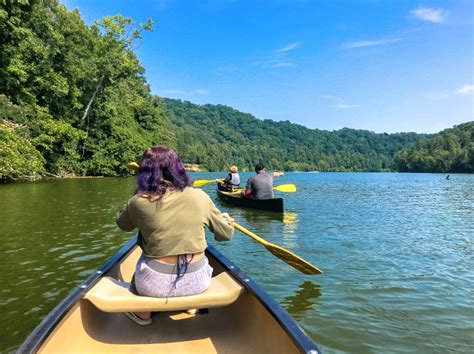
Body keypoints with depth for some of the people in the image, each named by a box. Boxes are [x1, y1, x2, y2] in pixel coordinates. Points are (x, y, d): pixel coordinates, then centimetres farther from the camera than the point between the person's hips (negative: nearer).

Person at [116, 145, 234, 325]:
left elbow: (123, 224, 12)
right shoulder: (200, 196, -8)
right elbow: (226, 233, 3)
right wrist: (226, 219, 25)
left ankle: (143, 314, 40)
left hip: (155, 285, -1)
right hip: (197, 282, 1)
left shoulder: (138, 202, -12)